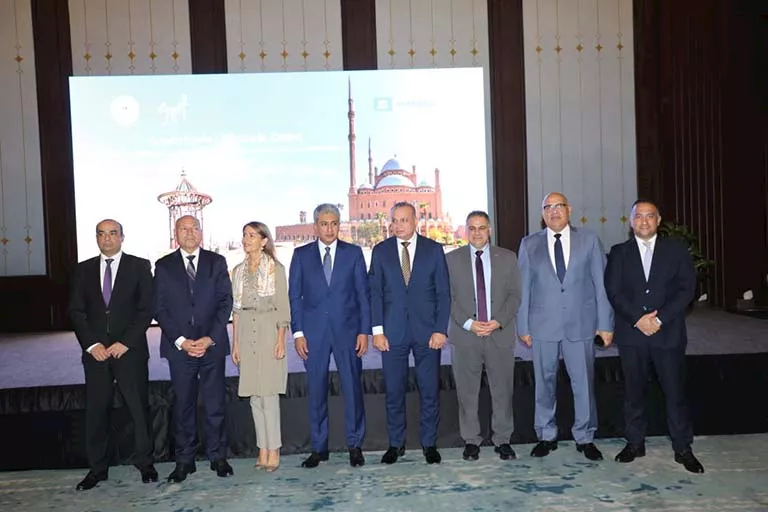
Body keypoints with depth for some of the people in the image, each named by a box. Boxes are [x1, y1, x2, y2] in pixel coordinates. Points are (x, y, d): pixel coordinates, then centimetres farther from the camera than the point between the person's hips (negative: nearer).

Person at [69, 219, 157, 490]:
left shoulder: (139, 266, 2)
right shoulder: (83, 270, 10)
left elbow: (146, 308, -3)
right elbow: (76, 311, 7)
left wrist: (125, 343, -10)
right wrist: (91, 344, -5)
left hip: (130, 350, -2)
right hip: (95, 351, 3)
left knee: (139, 407, 2)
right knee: (96, 410, 7)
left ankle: (145, 463, 15)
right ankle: (97, 468, 18)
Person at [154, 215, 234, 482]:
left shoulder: (217, 262, 6)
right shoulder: (163, 266, 6)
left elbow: (226, 302, 1)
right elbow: (160, 309, 2)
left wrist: (210, 338, -9)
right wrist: (181, 341, -9)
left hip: (213, 344, 0)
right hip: (179, 346, 0)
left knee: (216, 403, 4)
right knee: (183, 404, 6)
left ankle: (218, 456, 16)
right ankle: (184, 460, 16)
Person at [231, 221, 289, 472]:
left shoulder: (276, 268, -1)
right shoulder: (238, 270, 12)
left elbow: (282, 307, -4)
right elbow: (236, 309, 13)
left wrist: (281, 340, -11)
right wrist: (235, 343, 9)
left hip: (269, 332, -4)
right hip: (246, 333, 5)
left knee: (269, 393, -6)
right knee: (255, 395, 7)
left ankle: (274, 450, 4)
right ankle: (263, 449, 16)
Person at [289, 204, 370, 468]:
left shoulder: (353, 253, 5)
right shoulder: (301, 255, 6)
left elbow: (363, 294, 4)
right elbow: (294, 296, 5)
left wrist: (364, 330, -2)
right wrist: (298, 332, -2)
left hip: (347, 330, 0)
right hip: (314, 332, 1)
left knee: (352, 388, 4)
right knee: (316, 391, 6)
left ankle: (355, 445, 18)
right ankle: (318, 447, 19)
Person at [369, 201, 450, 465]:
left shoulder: (433, 250, 3)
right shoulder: (380, 251, 5)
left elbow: (443, 293, 2)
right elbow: (375, 292, 4)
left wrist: (440, 330, -5)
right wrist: (377, 330, -4)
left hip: (427, 331, 0)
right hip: (393, 332, 1)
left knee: (430, 390, 6)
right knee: (394, 391, 6)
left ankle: (429, 443, 21)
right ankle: (396, 444, 21)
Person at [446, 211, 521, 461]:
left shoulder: (507, 257, 7)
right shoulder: (452, 259, 5)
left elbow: (514, 295, 4)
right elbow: (449, 298, 1)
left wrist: (499, 321, -10)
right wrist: (468, 323, -11)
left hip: (500, 334, 1)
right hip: (465, 336, 0)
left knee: (503, 390, 6)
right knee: (467, 392, 5)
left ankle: (503, 439, 21)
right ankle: (471, 440, 19)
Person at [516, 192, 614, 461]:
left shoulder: (589, 240, 4)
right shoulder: (529, 244, 4)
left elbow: (602, 284, 2)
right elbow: (523, 288, 4)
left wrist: (606, 323, -2)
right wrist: (523, 326, 0)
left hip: (581, 324, 0)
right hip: (543, 325, 1)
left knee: (584, 383, 6)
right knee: (544, 382, 9)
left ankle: (585, 437, 23)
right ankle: (546, 436, 25)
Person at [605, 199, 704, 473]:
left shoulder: (676, 250, 6)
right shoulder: (619, 253, 7)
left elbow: (687, 288, -2)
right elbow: (613, 291, 0)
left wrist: (660, 319, -12)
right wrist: (638, 318, -13)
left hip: (668, 332, -1)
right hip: (631, 333, 1)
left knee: (675, 391, 3)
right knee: (634, 391, 8)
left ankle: (683, 448, 15)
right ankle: (635, 443, 20)